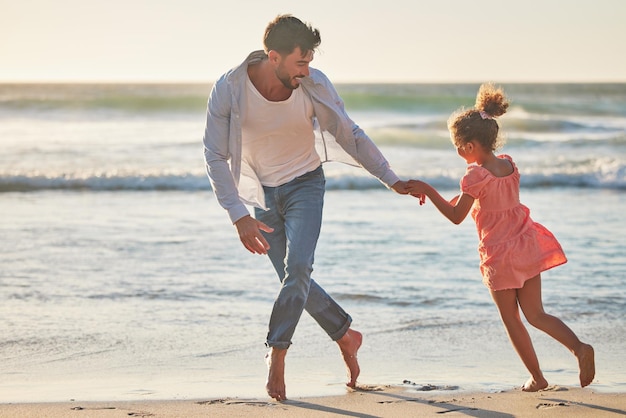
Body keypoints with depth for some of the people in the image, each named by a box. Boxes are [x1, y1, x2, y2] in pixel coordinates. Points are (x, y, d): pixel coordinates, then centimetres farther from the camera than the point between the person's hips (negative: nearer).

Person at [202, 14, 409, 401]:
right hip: (261, 193, 1)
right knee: (294, 280, 6)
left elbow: (350, 135, -5)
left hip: (304, 184, -1)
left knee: (298, 268, -21)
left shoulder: (314, 85, -18)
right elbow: (216, 157, -18)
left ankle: (277, 354, -11)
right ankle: (346, 336, 26)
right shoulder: (229, 90, -22)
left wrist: (391, 179, -4)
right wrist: (239, 217, -25)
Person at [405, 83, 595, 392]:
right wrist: (464, 198, 15)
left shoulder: (476, 175, -18)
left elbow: (456, 216, -14)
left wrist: (428, 190, -9)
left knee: (511, 320, 8)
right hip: (527, 247, 7)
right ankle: (579, 347, -12)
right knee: (536, 315, 10)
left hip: (499, 256, -7)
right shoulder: (509, 164, 4)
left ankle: (537, 377, 12)